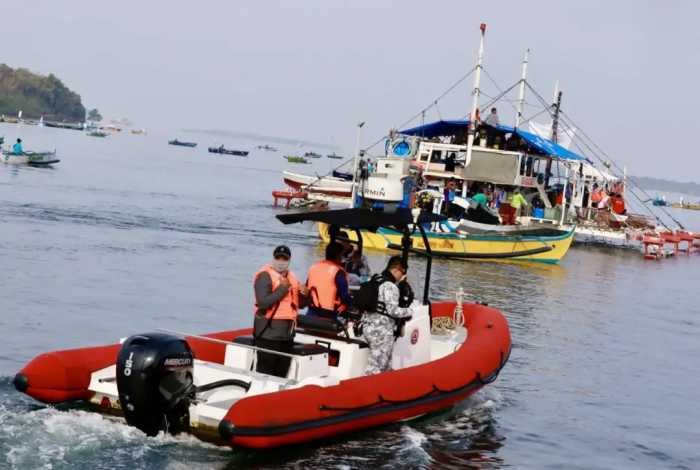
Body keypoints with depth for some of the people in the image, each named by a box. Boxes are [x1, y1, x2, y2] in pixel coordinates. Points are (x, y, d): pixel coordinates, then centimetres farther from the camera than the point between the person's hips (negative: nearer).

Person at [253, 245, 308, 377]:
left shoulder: (291, 277, 15)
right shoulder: (265, 275, -9)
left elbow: (299, 303, 22)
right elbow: (263, 302, -22)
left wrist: (303, 294, 0)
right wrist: (282, 288, -21)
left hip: (287, 332, 8)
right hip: (269, 331, -8)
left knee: (282, 373, 14)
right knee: (265, 371, -7)